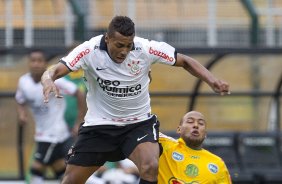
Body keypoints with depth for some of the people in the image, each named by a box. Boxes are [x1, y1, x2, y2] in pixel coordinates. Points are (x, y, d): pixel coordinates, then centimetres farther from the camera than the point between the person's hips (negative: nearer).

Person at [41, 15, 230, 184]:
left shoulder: (146, 49, -17)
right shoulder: (90, 50, -20)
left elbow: (185, 61, -5)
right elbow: (54, 71, -27)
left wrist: (212, 80, -21)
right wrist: (48, 80, -52)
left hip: (139, 123, 0)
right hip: (99, 125, 0)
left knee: (150, 166, -28)